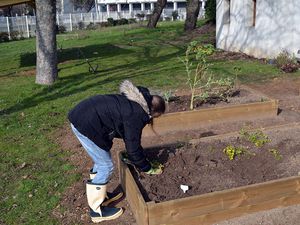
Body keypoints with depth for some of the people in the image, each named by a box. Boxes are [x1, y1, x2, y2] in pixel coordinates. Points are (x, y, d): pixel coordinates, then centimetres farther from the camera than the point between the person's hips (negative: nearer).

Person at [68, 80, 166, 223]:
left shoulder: (136, 101, 13)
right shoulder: (136, 115, -16)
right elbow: (133, 148, -10)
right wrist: (148, 168, 5)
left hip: (81, 114, 10)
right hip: (86, 124, -10)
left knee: (101, 161, 22)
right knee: (106, 166, 1)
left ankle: (101, 195, 37)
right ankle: (97, 211, 15)